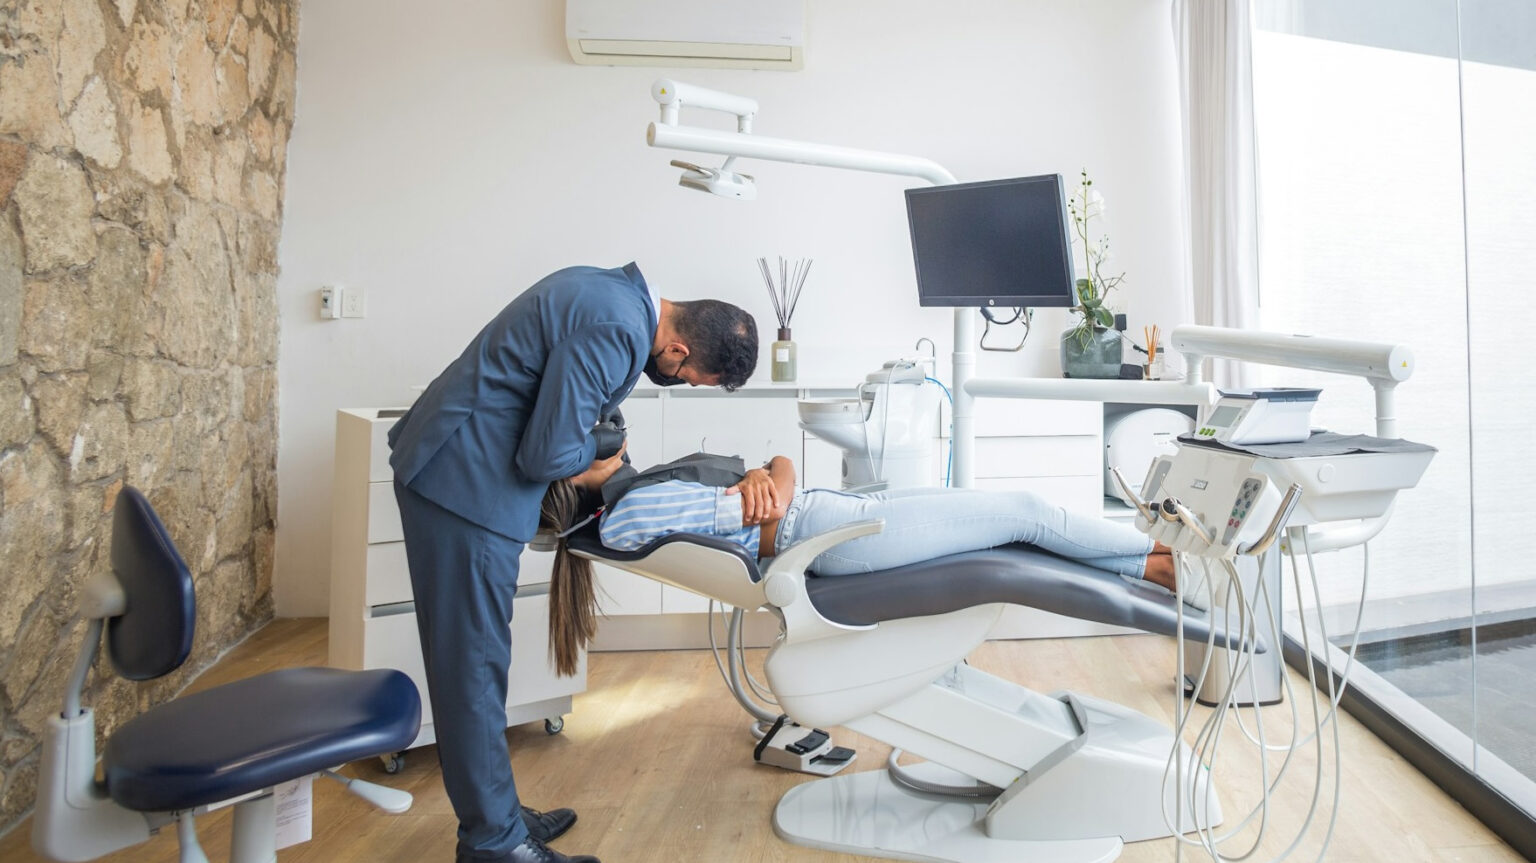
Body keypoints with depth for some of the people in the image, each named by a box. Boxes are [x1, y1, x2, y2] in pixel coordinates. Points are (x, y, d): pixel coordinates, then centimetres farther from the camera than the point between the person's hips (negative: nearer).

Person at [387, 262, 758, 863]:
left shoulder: (610, 290, 8)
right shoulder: (616, 332, -24)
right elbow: (546, 453, -23)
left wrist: (582, 455, 10)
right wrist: (589, 466, -3)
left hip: (449, 467, 10)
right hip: (466, 484, -10)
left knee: (468, 660, 16)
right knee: (475, 664, 0)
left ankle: (490, 809, 29)